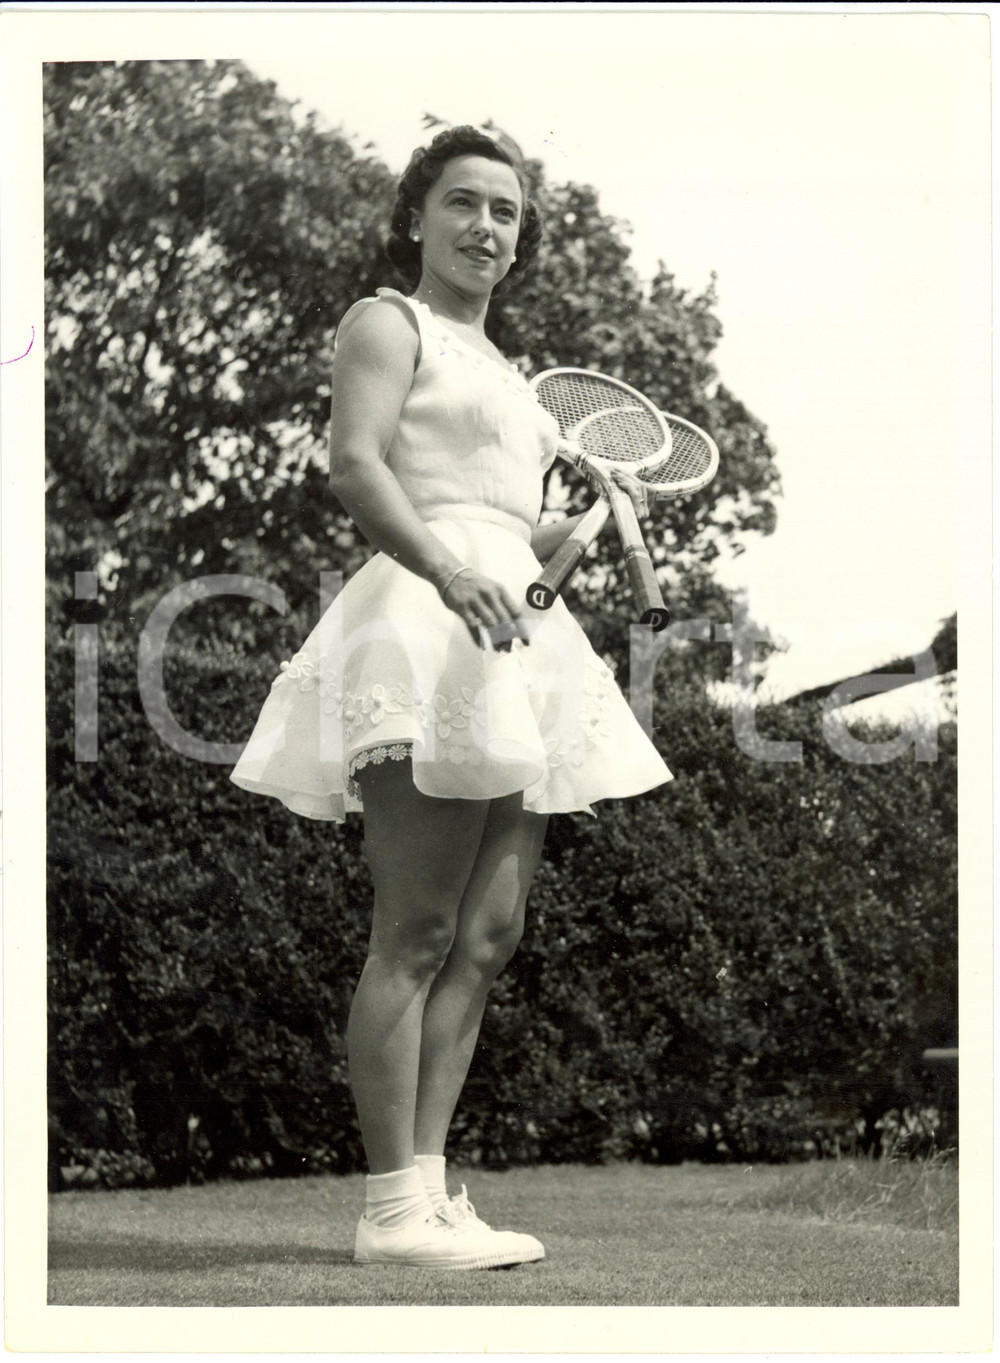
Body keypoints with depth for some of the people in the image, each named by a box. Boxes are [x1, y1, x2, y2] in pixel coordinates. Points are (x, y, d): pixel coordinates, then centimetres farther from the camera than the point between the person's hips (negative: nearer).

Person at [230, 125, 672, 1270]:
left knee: (486, 938, 2)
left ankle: (428, 1193, 3)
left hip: (509, 629, 9)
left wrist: (594, 524, 15)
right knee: (416, 933, -14)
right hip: (424, 621, -9)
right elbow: (355, 465, -15)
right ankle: (393, 1208, -15)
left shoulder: (494, 363, 28)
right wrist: (447, 571, -30)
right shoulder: (387, 323, 3)